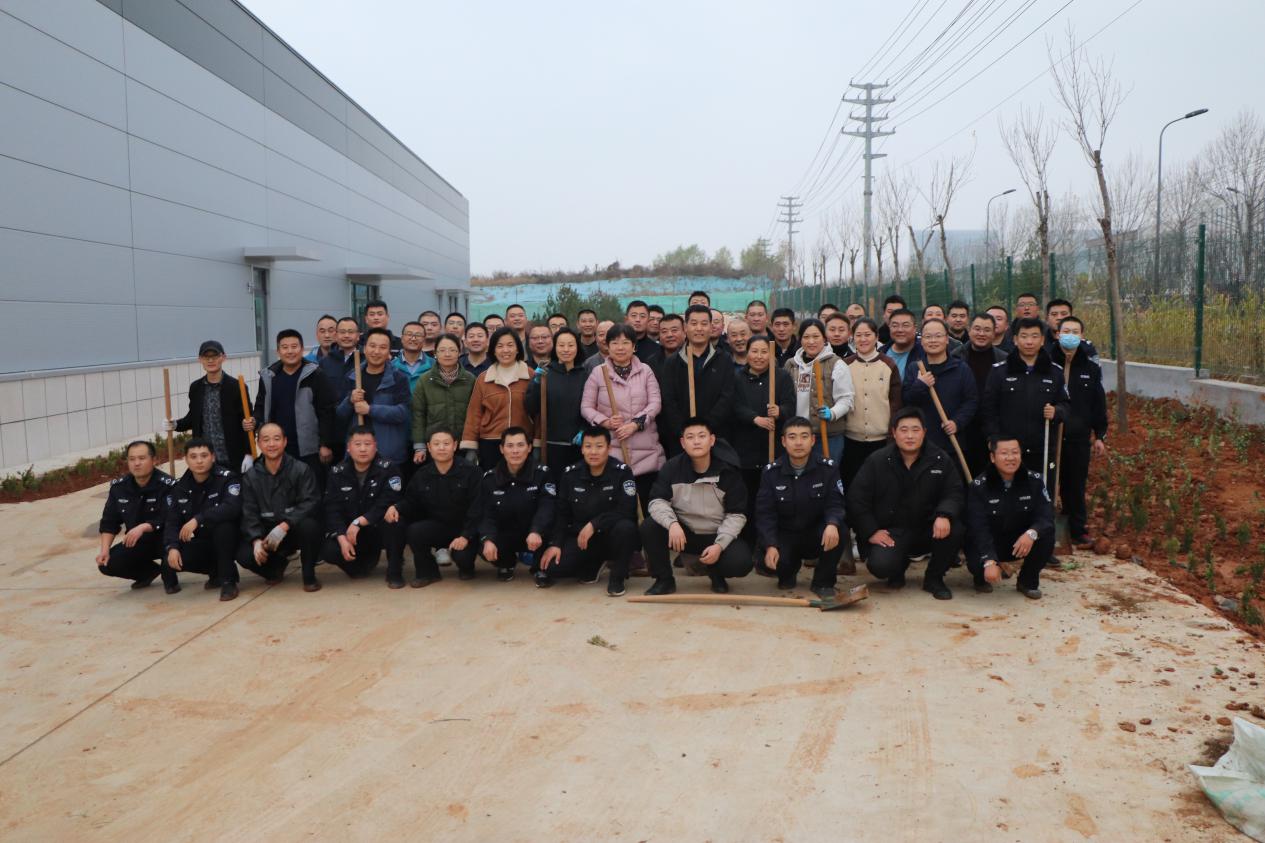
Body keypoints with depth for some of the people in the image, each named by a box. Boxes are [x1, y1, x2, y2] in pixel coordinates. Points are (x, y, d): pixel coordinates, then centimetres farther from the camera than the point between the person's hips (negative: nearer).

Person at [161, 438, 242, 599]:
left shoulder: (227, 478, -14)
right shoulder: (179, 488, 2)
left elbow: (232, 508, -31)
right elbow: (171, 522, -3)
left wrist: (198, 520, -36)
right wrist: (172, 547, -21)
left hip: (225, 541, -4)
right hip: (198, 543, 5)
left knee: (223, 525, -36)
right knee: (169, 560, -22)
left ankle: (227, 579, -18)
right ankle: (216, 571, 8)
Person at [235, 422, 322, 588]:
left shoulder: (301, 470, -7)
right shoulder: (250, 476, 3)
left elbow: (310, 504, -18)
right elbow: (249, 513, -4)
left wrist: (284, 526, -30)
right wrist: (256, 540, -21)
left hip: (295, 530, -3)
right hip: (266, 532, 3)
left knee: (309, 525, -36)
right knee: (244, 555, -24)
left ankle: (308, 574, -11)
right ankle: (277, 564, 12)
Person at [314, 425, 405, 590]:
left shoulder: (388, 469, -12)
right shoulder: (337, 472, -1)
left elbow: (387, 504, -22)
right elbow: (332, 509, -7)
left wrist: (359, 522, -28)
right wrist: (342, 538, -22)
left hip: (379, 529, -3)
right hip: (348, 531, 3)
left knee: (392, 520, -36)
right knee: (328, 551, -24)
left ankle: (394, 570, -13)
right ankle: (366, 559, 9)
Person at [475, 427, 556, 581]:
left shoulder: (541, 473, -10)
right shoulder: (489, 478, -4)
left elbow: (546, 507, -22)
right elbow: (487, 514, -10)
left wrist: (536, 531, -43)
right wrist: (487, 539, -31)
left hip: (532, 534, -2)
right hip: (504, 535, 2)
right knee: (483, 547, -30)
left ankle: (541, 567, 1)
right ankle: (506, 564, 10)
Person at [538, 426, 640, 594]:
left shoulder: (622, 472, -12)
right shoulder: (570, 473, -1)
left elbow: (626, 511, -19)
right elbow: (561, 513, 4)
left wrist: (594, 524, -27)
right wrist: (555, 543, -8)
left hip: (611, 536, -3)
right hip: (580, 536, 3)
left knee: (625, 527, -36)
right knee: (553, 566, -21)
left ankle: (617, 577, -9)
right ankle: (593, 564, 13)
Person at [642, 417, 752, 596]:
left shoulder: (727, 471, -10)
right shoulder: (672, 467, -8)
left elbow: (736, 514, -8)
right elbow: (657, 501, -12)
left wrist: (719, 545, -22)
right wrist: (672, 523, -33)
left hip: (717, 535, -1)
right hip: (682, 532, 1)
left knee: (741, 563, -28)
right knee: (649, 527, -26)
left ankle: (715, 571, 11)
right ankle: (664, 579, -3)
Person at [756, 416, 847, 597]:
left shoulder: (828, 468, -8)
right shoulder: (772, 472, -7)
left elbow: (835, 504, -12)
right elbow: (765, 513, -10)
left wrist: (832, 523, -37)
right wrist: (770, 546, -25)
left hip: (817, 535, 0)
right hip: (785, 536, 0)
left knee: (837, 531, -33)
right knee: (772, 561, -30)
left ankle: (823, 582, -6)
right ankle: (788, 571, 14)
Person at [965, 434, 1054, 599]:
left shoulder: (1034, 481, -8)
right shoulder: (979, 486, -17)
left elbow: (1046, 515, -17)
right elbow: (978, 528, -23)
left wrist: (1032, 533, -40)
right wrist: (989, 561, -36)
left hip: (1022, 541, 3)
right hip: (988, 544, -3)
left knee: (1046, 534, -26)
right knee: (976, 563, -34)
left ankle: (1028, 580, 0)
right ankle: (983, 576, 9)